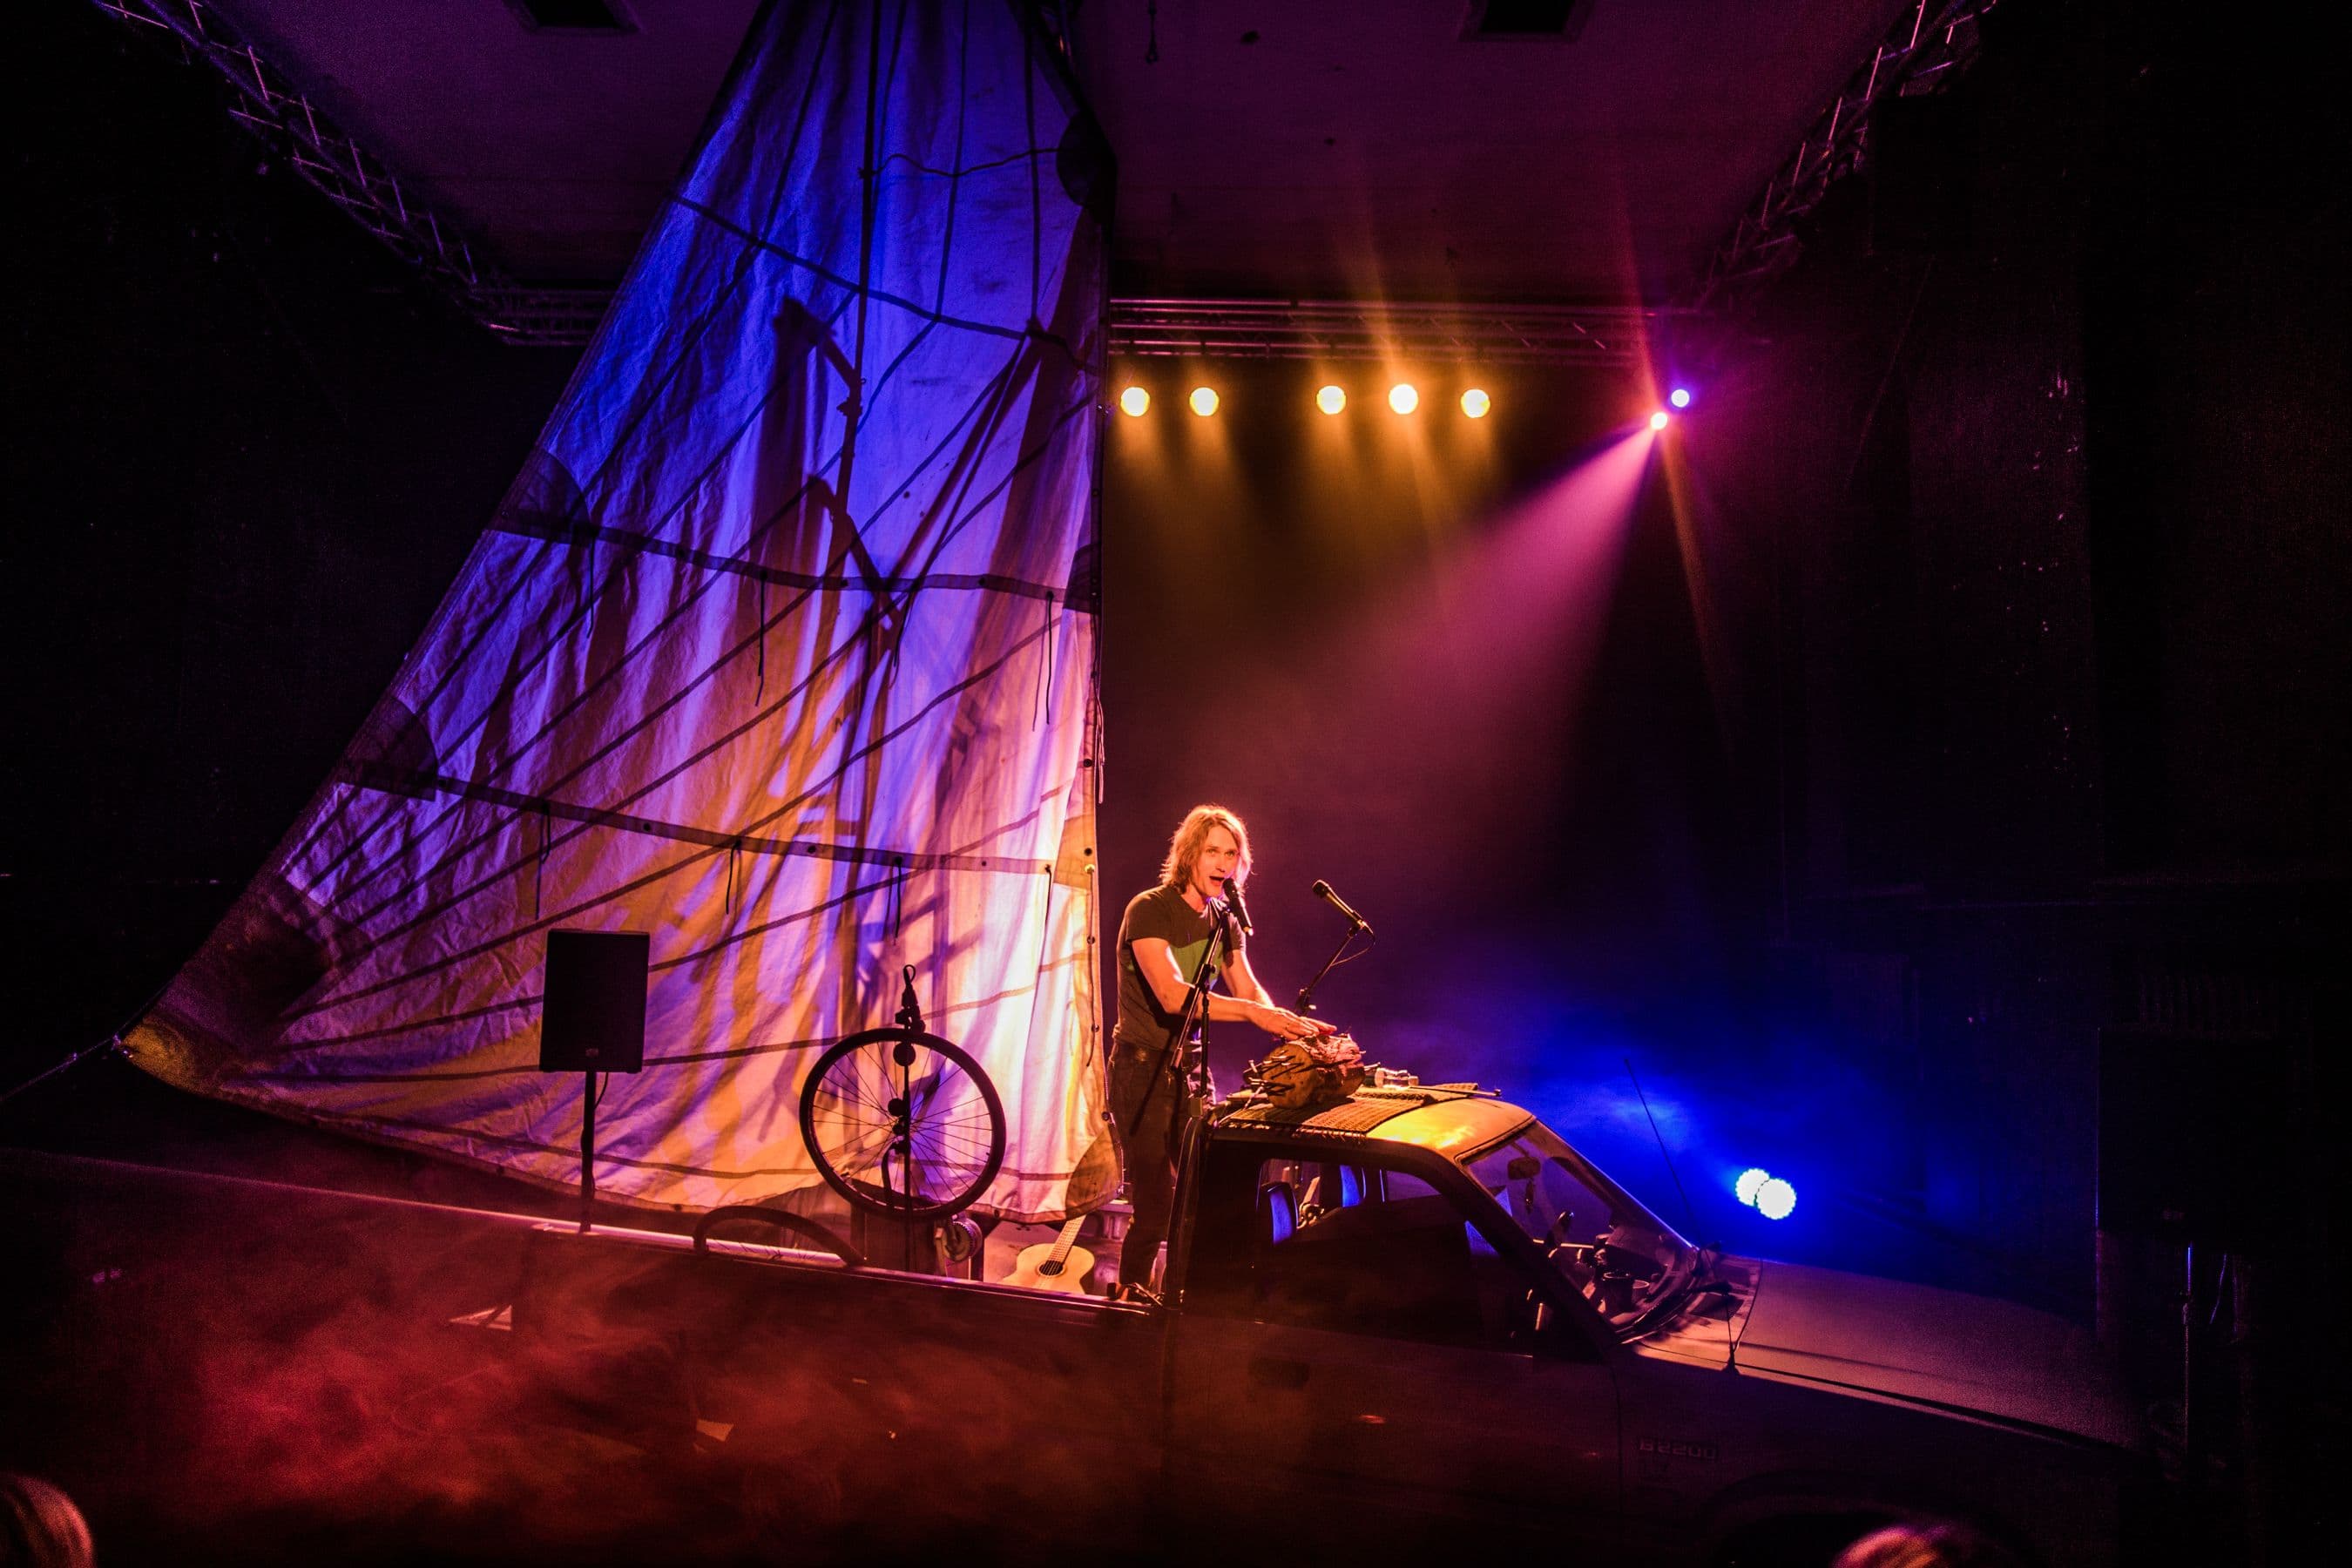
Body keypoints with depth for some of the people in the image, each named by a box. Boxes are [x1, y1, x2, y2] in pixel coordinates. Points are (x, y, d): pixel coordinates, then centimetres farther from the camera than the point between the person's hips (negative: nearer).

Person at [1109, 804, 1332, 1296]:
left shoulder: (1223, 921, 6)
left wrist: (1288, 1024, -22)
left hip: (1188, 1067, 7)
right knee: (1155, 1205, -6)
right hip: (1142, 1068, -7)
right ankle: (1129, 1302, 14)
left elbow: (1249, 991, 0)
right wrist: (1252, 1012, -39)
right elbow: (1171, 995, -30)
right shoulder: (1148, 910, -18)